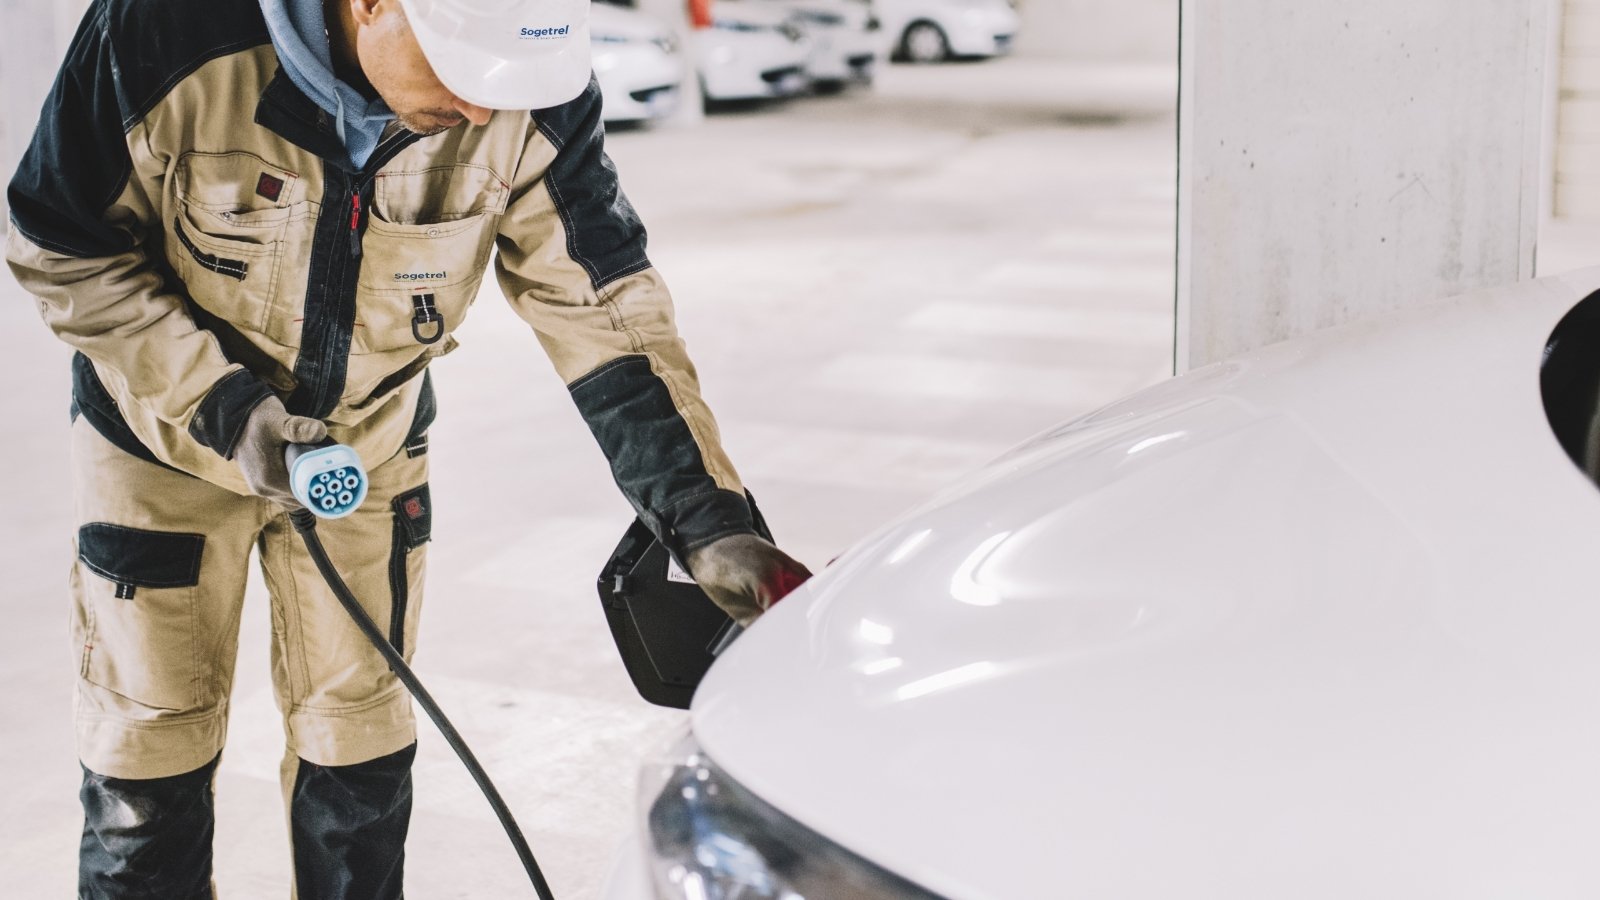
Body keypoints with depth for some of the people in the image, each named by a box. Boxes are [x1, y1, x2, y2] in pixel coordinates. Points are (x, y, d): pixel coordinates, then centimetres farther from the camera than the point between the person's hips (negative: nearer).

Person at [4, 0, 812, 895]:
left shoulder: (533, 104, -25)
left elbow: (606, 310, -20)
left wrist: (708, 520, -27)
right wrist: (217, 402, -27)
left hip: (371, 442, 2)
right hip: (169, 434, -1)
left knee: (359, 735, 12)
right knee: (151, 751, 8)